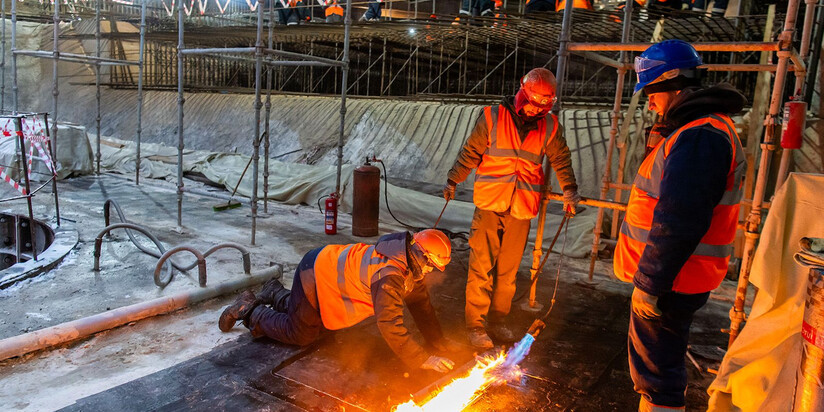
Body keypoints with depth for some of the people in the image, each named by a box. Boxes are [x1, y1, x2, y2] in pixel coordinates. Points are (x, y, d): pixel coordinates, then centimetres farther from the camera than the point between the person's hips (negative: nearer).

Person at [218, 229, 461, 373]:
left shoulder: (410, 264, -7)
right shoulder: (389, 275, -37)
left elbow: (420, 304, 1)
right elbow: (390, 326, -40)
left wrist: (440, 342, -1)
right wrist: (422, 360, -35)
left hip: (330, 264, 9)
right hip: (315, 276, -9)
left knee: (321, 326, 26)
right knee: (299, 335, 5)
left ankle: (275, 294, 41)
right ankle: (248, 309, 22)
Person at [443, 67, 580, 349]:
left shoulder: (549, 126, 5)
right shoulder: (492, 117, -3)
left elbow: (561, 160, 16)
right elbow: (470, 152, 3)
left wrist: (569, 190, 6)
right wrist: (453, 181, 1)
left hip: (522, 209, 3)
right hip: (489, 204, -2)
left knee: (508, 271, 10)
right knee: (481, 268, -3)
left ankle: (497, 321, 24)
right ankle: (475, 326, 8)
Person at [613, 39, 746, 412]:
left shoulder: (699, 137, -21)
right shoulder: (698, 129, 15)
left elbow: (679, 222, -28)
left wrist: (650, 283, -22)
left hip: (670, 283, -10)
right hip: (674, 278, 10)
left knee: (655, 370, 1)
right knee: (661, 363, 23)